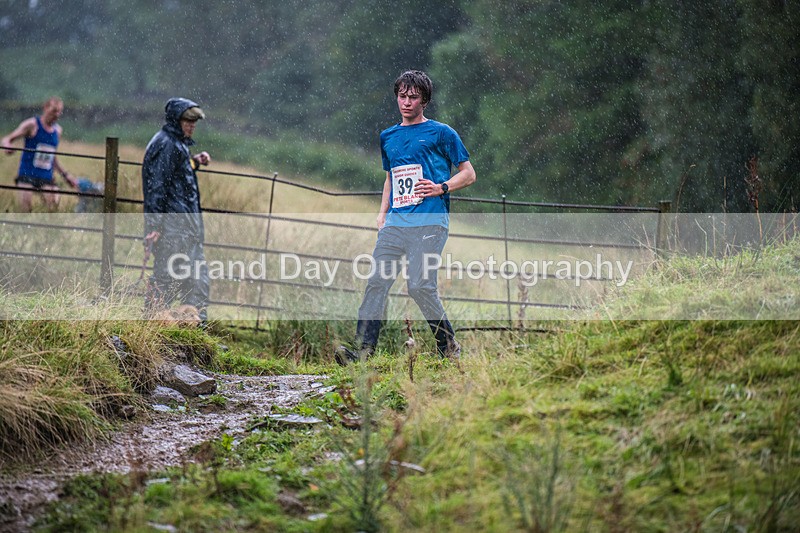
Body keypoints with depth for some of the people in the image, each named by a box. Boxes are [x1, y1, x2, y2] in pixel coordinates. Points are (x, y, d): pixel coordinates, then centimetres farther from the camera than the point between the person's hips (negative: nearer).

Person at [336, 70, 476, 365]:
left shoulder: (441, 133, 6)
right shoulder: (388, 136, 22)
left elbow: (468, 174, 7)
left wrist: (441, 188, -9)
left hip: (429, 223, -5)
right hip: (395, 224, 5)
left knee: (420, 286, -14)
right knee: (377, 282, -8)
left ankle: (449, 346, 2)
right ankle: (362, 349, -13)